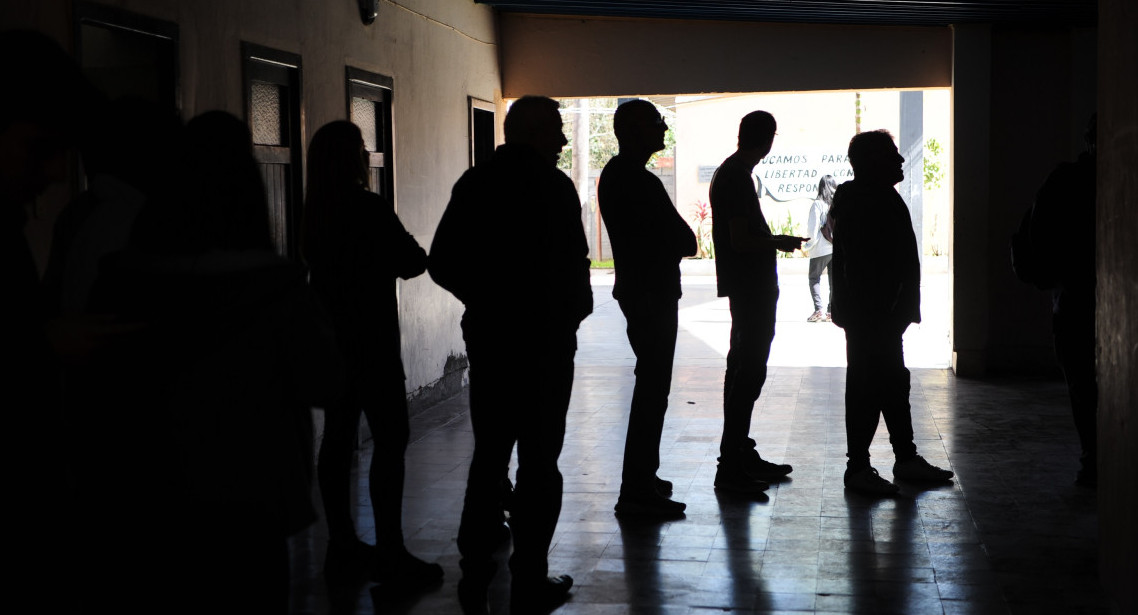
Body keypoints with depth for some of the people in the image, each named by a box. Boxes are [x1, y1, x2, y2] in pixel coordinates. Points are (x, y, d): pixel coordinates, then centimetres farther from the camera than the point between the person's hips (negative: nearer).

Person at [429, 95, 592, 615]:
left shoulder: (474, 184, 4)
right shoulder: (554, 187, -11)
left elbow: (442, 263, 3)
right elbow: (575, 264, -15)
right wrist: (575, 308, 4)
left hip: (487, 336, 5)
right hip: (546, 341, -5)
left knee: (488, 457, 15)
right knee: (539, 462, 2)